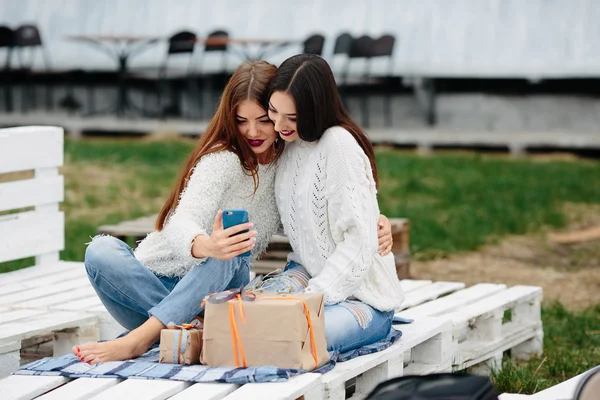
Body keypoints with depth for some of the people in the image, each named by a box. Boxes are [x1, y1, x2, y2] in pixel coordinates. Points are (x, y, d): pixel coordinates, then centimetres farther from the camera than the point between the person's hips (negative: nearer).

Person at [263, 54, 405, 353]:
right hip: (309, 274, 6)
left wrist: (312, 297, -23)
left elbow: (359, 240, -20)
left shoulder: (338, 144, -18)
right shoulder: (288, 143, 7)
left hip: (364, 297, -6)